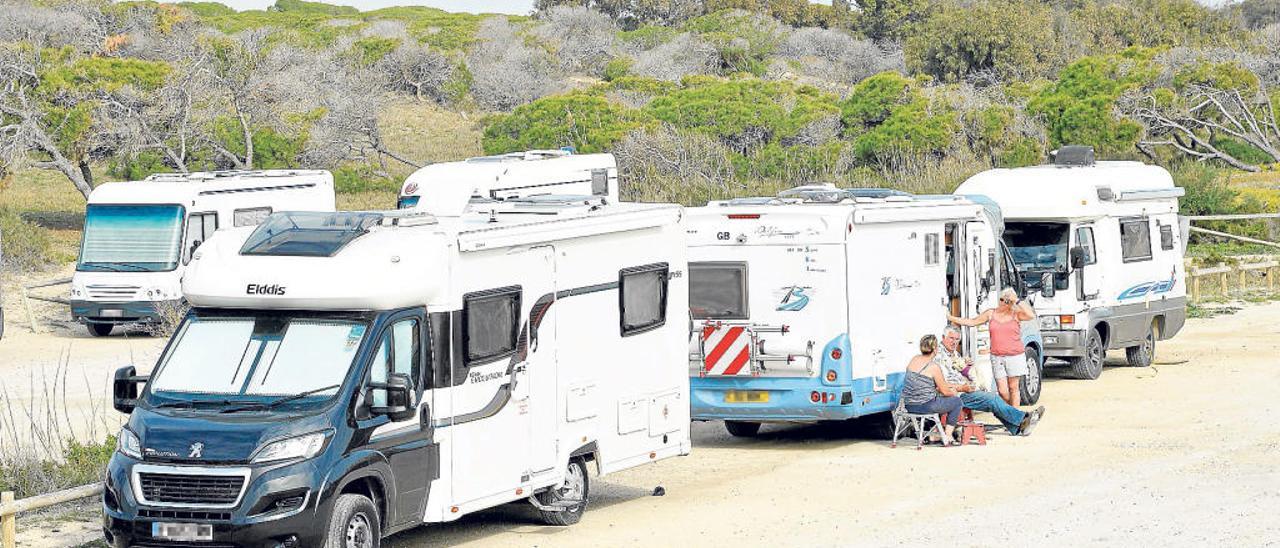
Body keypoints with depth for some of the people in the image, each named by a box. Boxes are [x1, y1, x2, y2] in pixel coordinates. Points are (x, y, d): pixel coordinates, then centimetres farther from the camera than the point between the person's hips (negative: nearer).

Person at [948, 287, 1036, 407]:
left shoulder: (1016, 314, 0)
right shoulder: (991, 314, 8)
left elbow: (1032, 316, -18)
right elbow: (972, 322, 14)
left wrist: (1018, 302, -14)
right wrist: (951, 318, 10)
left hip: (1015, 356, -2)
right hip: (997, 357, 2)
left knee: (1013, 388, 3)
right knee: (1002, 391, -3)